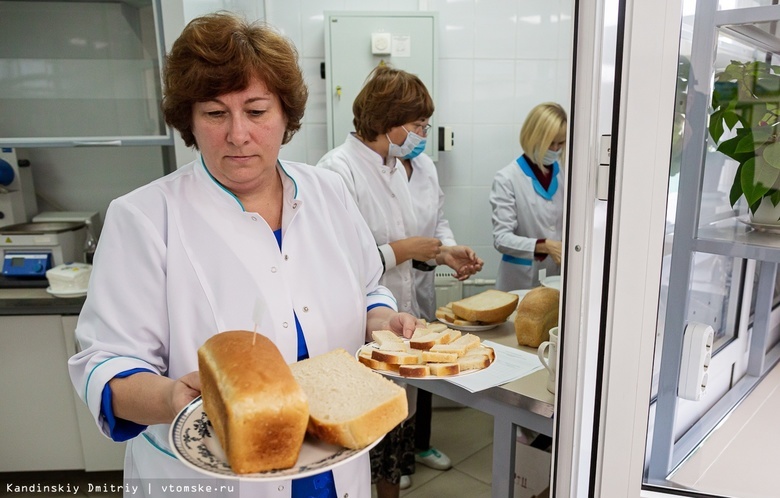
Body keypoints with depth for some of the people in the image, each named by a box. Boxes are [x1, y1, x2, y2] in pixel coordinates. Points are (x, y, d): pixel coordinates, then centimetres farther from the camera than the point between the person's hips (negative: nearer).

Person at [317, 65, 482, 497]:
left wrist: (444, 252, -2)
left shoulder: (420, 168, 5)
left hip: (406, 317, 7)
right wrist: (399, 251, -19)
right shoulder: (338, 170, -17)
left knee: (400, 423, 21)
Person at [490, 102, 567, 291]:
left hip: (560, 276, 4)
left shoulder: (565, 175, 3)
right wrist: (544, 246, -27)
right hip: (520, 280, -4)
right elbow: (501, 238, -15)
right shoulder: (507, 178, -10)